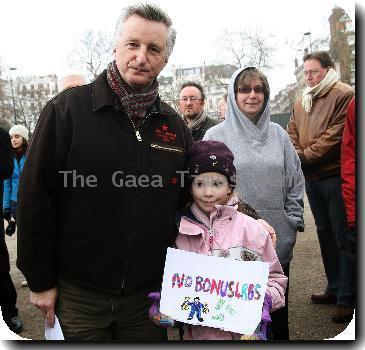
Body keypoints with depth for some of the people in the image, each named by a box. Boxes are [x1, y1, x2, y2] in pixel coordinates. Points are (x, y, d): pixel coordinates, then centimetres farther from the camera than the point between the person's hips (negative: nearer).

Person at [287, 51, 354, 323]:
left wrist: (306, 156, -15)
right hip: (311, 178, 8)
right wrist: (297, 157, -6)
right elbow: (292, 134, 13)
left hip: (335, 175, -8)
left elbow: (336, 134, -18)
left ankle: (347, 298, 6)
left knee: (343, 235, -3)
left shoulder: (344, 95, -8)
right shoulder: (301, 102, 16)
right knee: (325, 233, 15)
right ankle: (334, 288, 29)